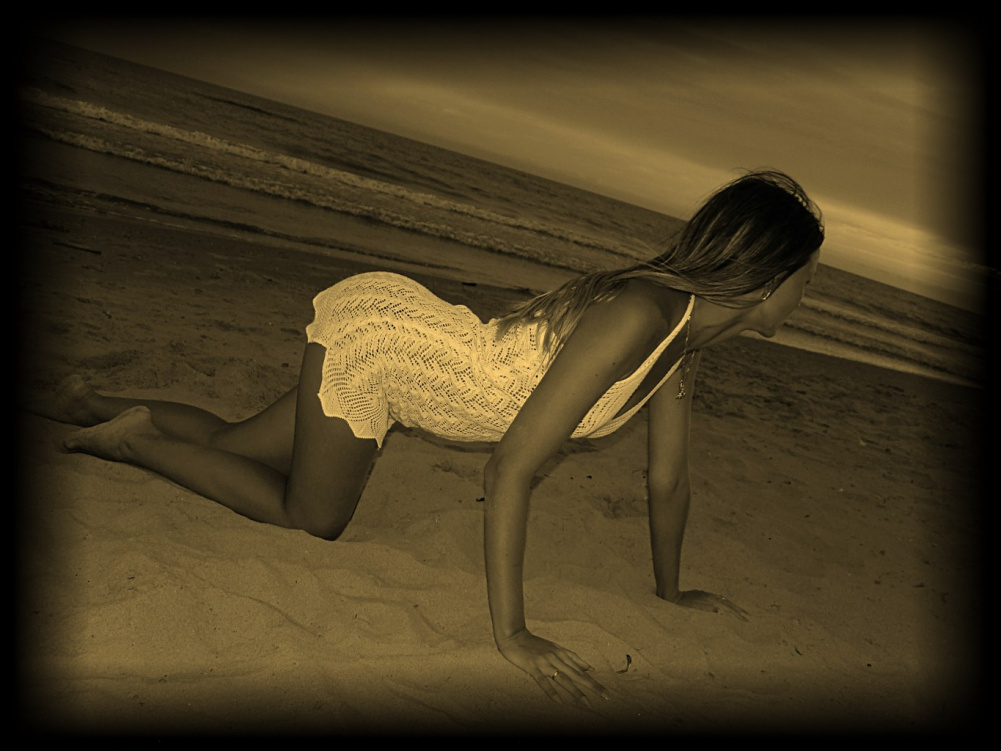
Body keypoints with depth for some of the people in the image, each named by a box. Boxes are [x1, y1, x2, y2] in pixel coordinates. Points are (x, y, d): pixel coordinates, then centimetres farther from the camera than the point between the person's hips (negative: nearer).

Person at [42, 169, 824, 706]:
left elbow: (669, 479, 9)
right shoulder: (639, 316, -31)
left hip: (406, 334, 8)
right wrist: (511, 633, -25)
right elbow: (510, 469, -31)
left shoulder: (687, 338, -2)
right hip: (371, 332, -8)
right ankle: (129, 437, 22)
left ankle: (93, 404, 40)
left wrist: (670, 589, 19)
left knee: (230, 446, 22)